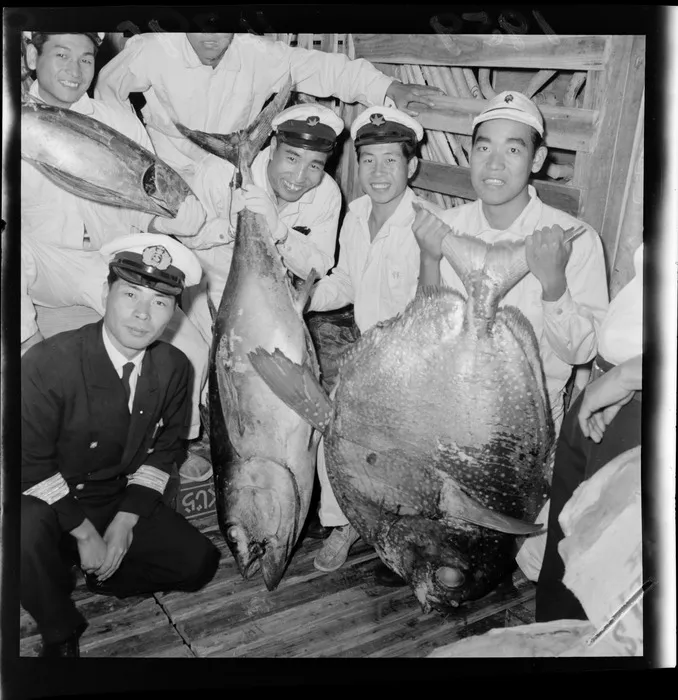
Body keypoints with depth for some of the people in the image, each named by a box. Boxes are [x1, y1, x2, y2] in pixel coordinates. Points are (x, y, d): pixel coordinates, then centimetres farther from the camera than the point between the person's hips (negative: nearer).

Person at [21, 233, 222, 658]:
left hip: (122, 501, 4)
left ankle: (100, 574, 16)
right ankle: (61, 634, -7)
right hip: (51, 506, -4)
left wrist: (124, 523, -10)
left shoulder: (173, 368, -8)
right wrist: (85, 533, -20)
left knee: (199, 563, -7)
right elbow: (30, 464, -21)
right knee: (26, 530, -36)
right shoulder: (49, 363, -24)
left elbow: (163, 452, 0)